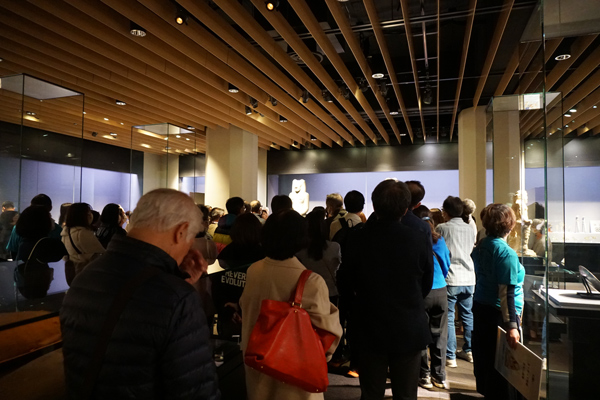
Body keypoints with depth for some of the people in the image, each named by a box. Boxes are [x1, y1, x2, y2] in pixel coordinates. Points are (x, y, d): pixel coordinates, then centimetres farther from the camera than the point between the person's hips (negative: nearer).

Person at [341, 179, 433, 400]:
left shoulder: (357, 239, -15)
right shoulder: (418, 239, -14)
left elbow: (345, 285, -3)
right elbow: (426, 285, 0)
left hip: (369, 331, 0)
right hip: (409, 331, 1)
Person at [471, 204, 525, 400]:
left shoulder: (480, 247, 3)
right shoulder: (507, 254, -19)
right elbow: (506, 294, -23)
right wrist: (511, 325, -24)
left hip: (480, 308, 8)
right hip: (499, 313, -8)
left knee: (485, 358, 19)